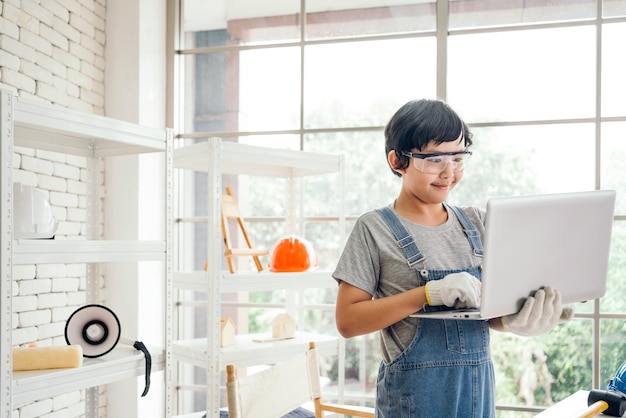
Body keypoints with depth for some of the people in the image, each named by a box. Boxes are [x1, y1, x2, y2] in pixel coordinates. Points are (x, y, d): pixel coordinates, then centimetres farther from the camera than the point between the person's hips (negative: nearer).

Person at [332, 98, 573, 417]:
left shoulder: (475, 223, 6)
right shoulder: (374, 229, -8)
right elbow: (347, 321, -13)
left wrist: (516, 321, -15)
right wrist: (429, 292, -22)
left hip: (478, 387, 5)